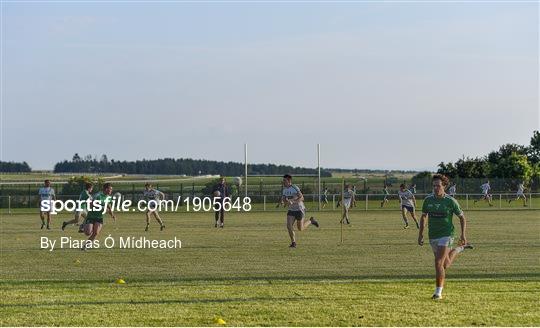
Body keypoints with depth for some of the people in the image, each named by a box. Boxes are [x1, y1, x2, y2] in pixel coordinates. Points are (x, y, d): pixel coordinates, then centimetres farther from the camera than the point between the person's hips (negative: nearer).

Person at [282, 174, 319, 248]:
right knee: (289, 226, -12)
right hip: (291, 210, 6)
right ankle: (293, 243, -1)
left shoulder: (295, 188, -20)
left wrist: (293, 202, -35)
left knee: (300, 228, 3)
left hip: (299, 209, -6)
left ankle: (311, 221, 30)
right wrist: (284, 200, -15)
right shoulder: (285, 189, 3)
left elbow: (301, 198, -23)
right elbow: (285, 201, 10)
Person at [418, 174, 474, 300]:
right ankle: (460, 249, 46)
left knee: (438, 263, -19)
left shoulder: (451, 201, -10)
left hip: (446, 235, -5)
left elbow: (462, 217, 1)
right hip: (433, 236, 5)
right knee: (445, 265, 16)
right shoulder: (428, 200, 0)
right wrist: (421, 233, 10)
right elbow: (424, 216, 15)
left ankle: (438, 292, -12)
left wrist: (463, 234, -6)